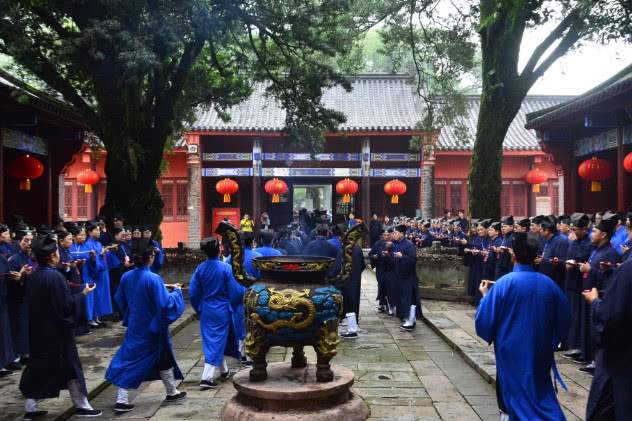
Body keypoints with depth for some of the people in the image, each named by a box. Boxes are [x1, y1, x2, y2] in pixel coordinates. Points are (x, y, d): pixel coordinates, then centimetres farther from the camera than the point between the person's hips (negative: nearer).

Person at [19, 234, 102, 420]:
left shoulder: (33, 276, 3)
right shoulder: (54, 276, -21)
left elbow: (31, 302, 14)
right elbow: (67, 305, -20)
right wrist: (83, 293, -7)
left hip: (38, 330, 7)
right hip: (56, 331, -7)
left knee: (38, 366, 15)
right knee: (69, 366, 5)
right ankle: (81, 405, 14)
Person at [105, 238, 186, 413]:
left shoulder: (126, 277, -4)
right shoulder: (153, 279, -23)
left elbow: (120, 301, 11)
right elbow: (166, 304, -23)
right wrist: (176, 291, -8)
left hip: (134, 327, 4)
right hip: (153, 328, -4)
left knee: (129, 360, 8)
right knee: (164, 359, 15)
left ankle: (122, 400, 2)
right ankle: (172, 393, 30)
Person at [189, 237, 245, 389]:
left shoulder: (200, 269, -3)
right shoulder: (225, 268, -14)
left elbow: (193, 293, 2)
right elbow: (234, 291, -9)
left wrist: (198, 308, 18)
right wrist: (245, 291, 12)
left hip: (206, 310, 4)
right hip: (222, 310, -4)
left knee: (211, 341, 18)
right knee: (217, 342, 2)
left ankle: (224, 371, 33)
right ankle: (207, 378, -3)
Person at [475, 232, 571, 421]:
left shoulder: (503, 284, -17)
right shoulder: (549, 284, -5)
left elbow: (484, 319, -13)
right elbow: (563, 320, 7)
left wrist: (485, 295, 2)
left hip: (512, 351, -3)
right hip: (541, 352, 3)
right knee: (540, 390, 20)